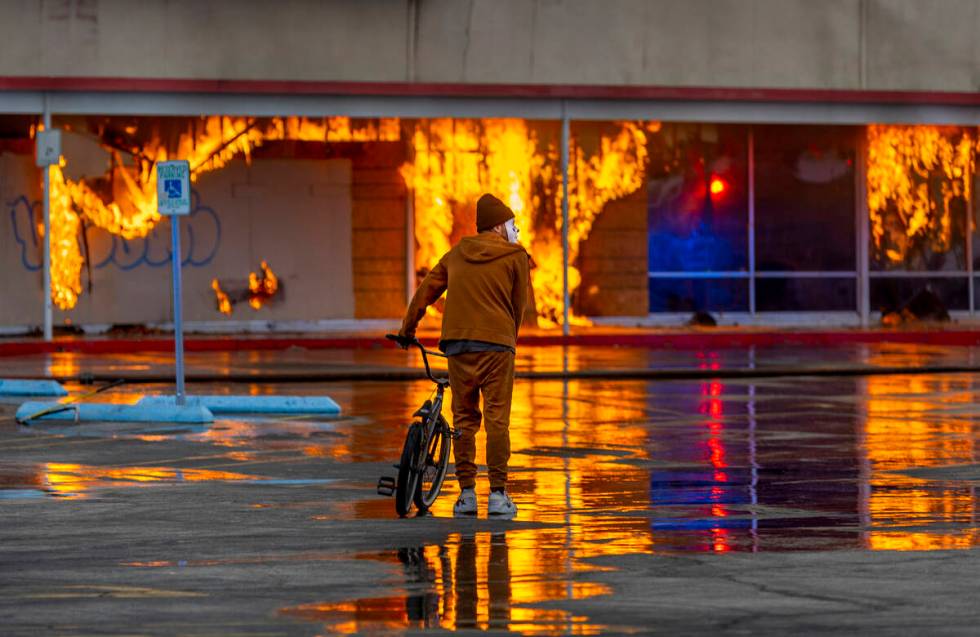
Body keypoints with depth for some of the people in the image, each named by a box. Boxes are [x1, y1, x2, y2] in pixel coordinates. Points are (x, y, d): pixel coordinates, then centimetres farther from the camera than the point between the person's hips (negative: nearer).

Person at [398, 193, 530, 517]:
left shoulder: (457, 254, 15)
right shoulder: (516, 256, 4)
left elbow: (425, 292, 16)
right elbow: (519, 305, 7)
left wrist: (407, 330, 27)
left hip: (458, 344, 3)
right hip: (497, 343, -3)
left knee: (464, 418, 9)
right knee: (497, 419, -1)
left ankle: (466, 493, 6)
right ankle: (498, 494, -5)